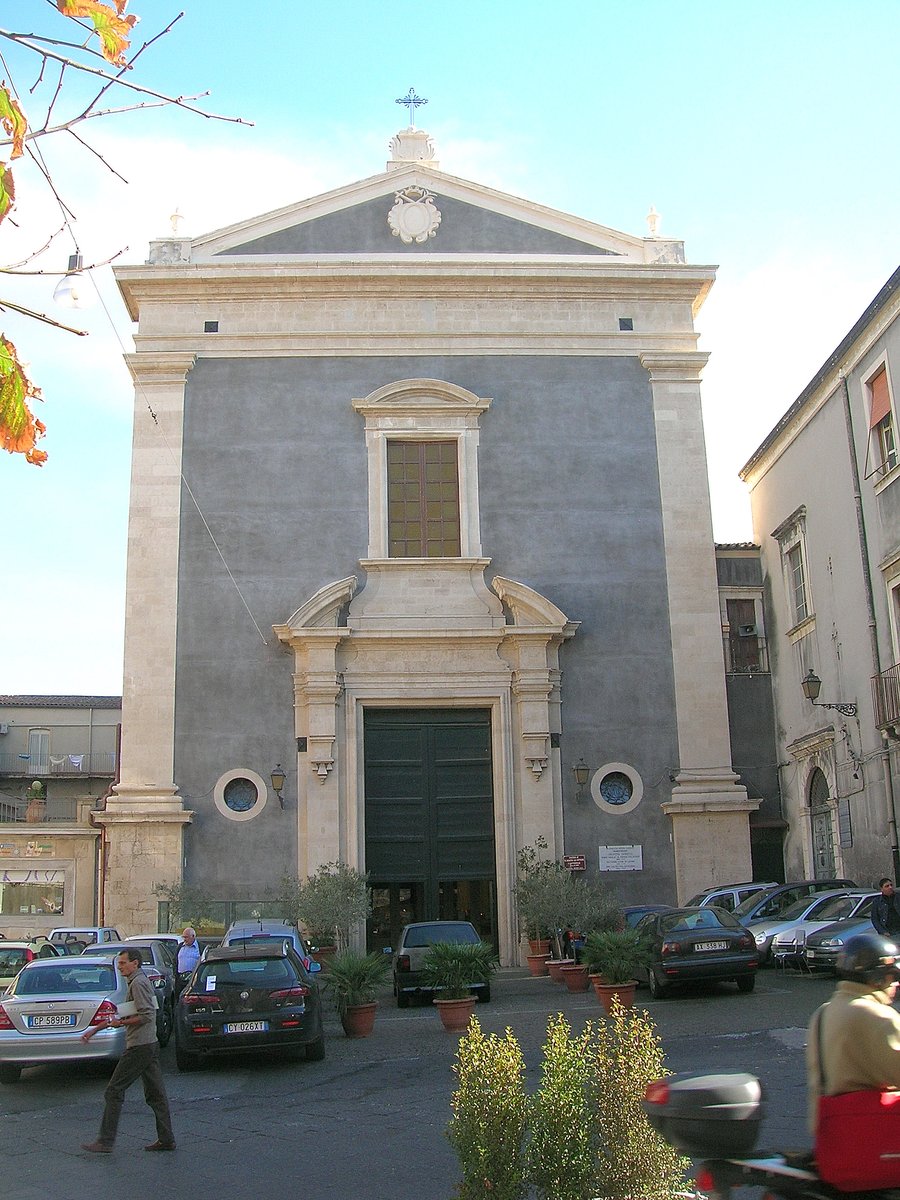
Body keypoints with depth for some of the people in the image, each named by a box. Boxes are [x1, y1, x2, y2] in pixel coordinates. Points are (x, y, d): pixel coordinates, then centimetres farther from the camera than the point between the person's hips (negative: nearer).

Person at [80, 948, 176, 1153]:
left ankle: (105, 1142, 1)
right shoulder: (141, 981, 19)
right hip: (150, 1044, 10)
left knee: (114, 1092, -3)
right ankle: (166, 1139, 11)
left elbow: (146, 1015, -22)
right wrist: (94, 1029, 23)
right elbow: (125, 1014, 25)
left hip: (139, 1047, -10)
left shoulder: (138, 984, -13)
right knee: (155, 1094, 10)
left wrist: (122, 1023, -13)